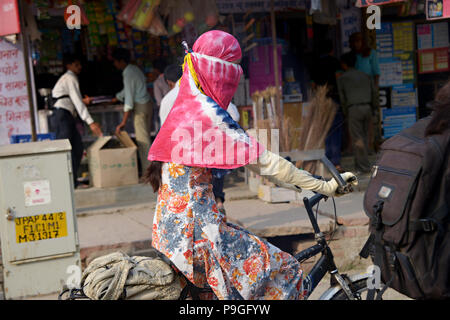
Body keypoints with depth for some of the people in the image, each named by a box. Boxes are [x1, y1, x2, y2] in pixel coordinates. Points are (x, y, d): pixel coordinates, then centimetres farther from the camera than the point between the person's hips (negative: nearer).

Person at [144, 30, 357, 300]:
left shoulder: (185, 107, 12)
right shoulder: (209, 116, -16)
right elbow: (264, 161, -17)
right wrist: (325, 187, -10)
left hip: (171, 229, 10)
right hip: (195, 232, -10)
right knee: (286, 272, -2)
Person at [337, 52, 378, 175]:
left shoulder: (342, 78, 6)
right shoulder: (366, 76, 17)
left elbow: (342, 98, 5)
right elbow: (374, 94, 14)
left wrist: (346, 113, 15)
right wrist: (373, 109, 20)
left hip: (354, 109, -5)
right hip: (367, 107, 5)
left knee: (357, 139, -3)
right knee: (363, 137, 13)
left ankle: (363, 168, -5)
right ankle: (360, 164, 13)